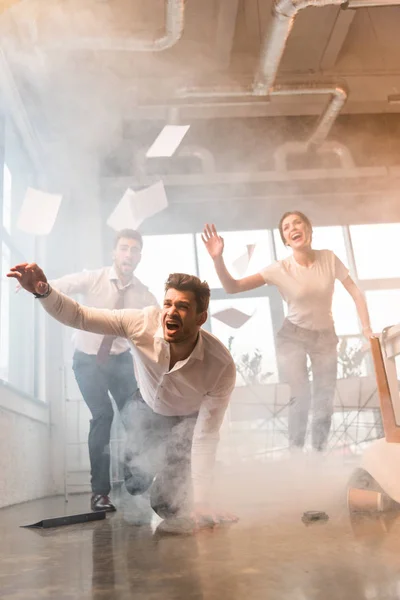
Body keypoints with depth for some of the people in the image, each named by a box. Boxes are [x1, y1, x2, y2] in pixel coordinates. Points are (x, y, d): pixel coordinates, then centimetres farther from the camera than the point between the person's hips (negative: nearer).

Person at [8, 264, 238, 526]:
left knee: (168, 503, -8)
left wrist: (200, 501, -30)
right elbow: (79, 316, -29)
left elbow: (206, 437, -30)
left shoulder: (222, 366, -37)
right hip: (146, 407, 3)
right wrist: (44, 291, -48)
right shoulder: (144, 322, -34)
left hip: (187, 421, -2)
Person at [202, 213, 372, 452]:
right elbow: (232, 287, -24)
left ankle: (319, 453, 33)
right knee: (301, 396, -14)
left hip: (325, 336, 3)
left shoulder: (329, 258, -14)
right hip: (293, 336, -2)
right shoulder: (280, 269, -19)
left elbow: (356, 293, -5)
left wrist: (367, 329, -13)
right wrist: (218, 258, -39)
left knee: (325, 399, 10)